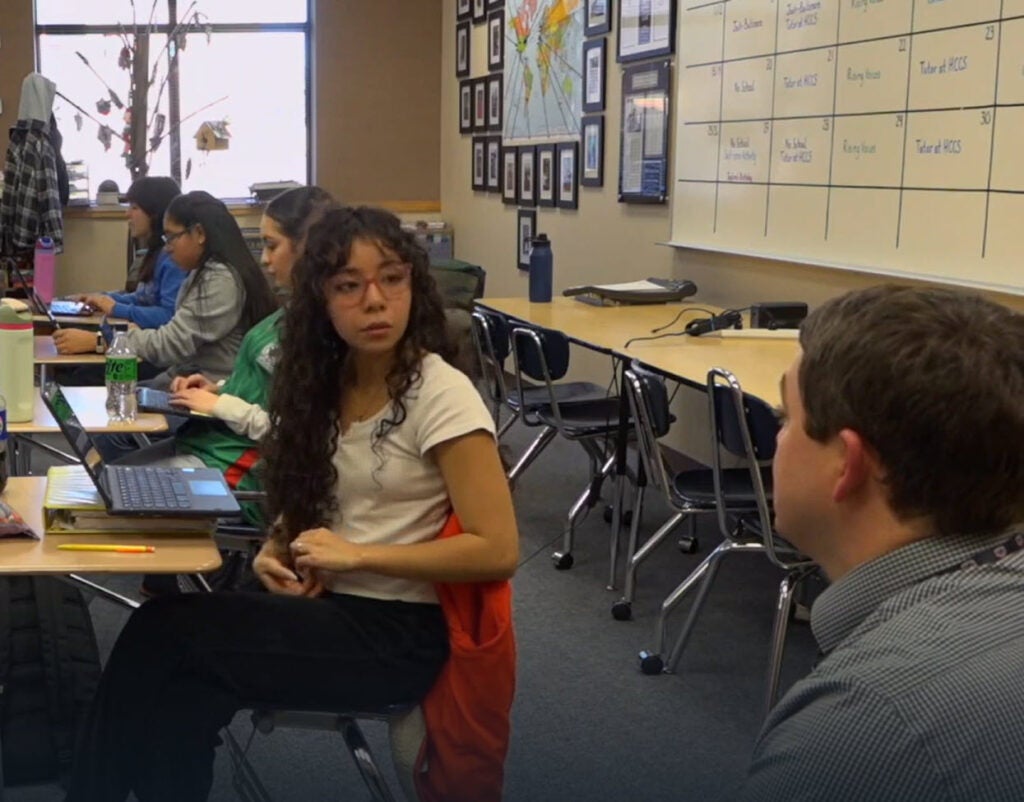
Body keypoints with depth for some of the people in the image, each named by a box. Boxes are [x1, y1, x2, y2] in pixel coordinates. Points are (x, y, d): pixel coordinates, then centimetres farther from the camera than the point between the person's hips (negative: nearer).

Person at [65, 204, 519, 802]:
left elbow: (498, 552, -18)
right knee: (181, 700, -24)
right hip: (328, 602, 6)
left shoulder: (442, 395, -14)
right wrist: (279, 550, -2)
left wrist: (357, 554, -18)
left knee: (165, 631, -20)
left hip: (399, 627, -6)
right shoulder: (325, 380, 7)